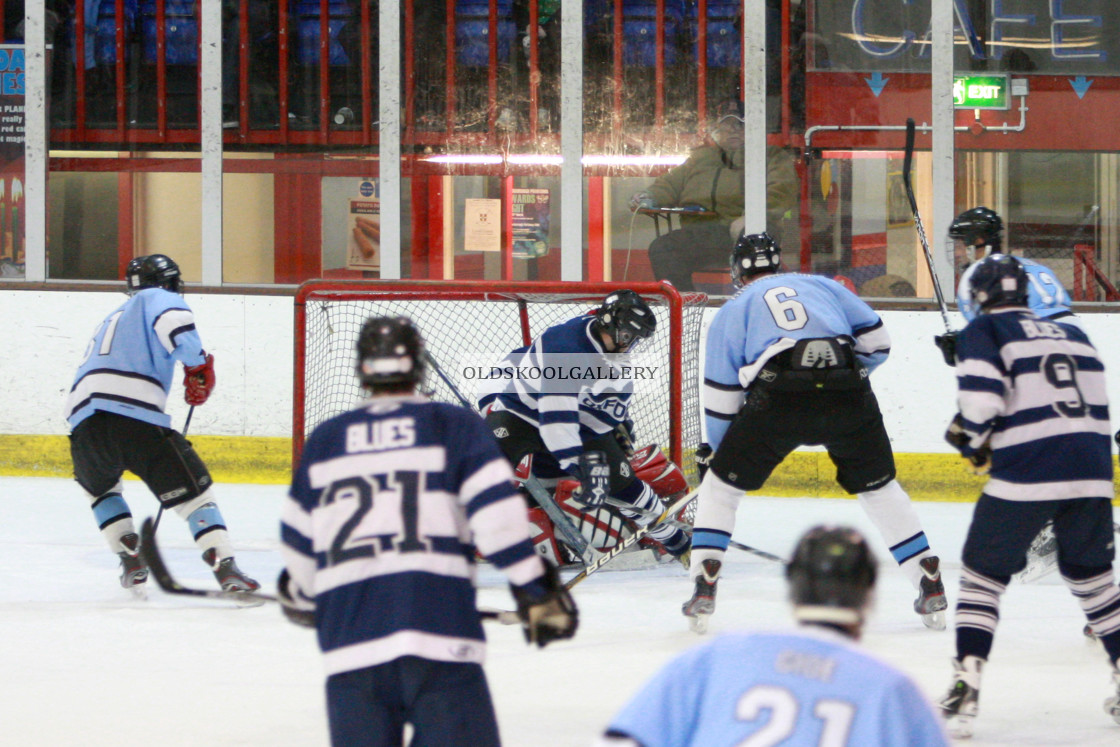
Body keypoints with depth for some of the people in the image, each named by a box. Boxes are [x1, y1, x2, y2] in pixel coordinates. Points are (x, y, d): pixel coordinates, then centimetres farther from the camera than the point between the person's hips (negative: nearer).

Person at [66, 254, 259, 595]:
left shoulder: (112, 319, 37)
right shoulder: (156, 299, 15)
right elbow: (173, 319, -12)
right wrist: (197, 364, -4)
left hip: (83, 417, 6)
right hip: (135, 416, -6)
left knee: (99, 486, 34)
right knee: (193, 488, 1)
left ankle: (131, 565, 22)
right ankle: (226, 569, -12)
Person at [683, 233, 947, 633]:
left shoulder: (734, 310, 24)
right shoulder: (822, 285, 28)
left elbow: (722, 393, 21)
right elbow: (876, 341, 23)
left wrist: (715, 449, 33)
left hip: (779, 396, -2)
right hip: (849, 398, 2)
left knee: (722, 484, 16)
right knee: (879, 486, 22)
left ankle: (704, 587, 6)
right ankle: (931, 587, 19)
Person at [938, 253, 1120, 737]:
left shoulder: (983, 332, 4)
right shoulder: (1072, 336, 21)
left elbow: (982, 399, -11)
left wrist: (968, 436, 9)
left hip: (1025, 474, -5)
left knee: (983, 575, 7)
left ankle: (966, 685, -3)